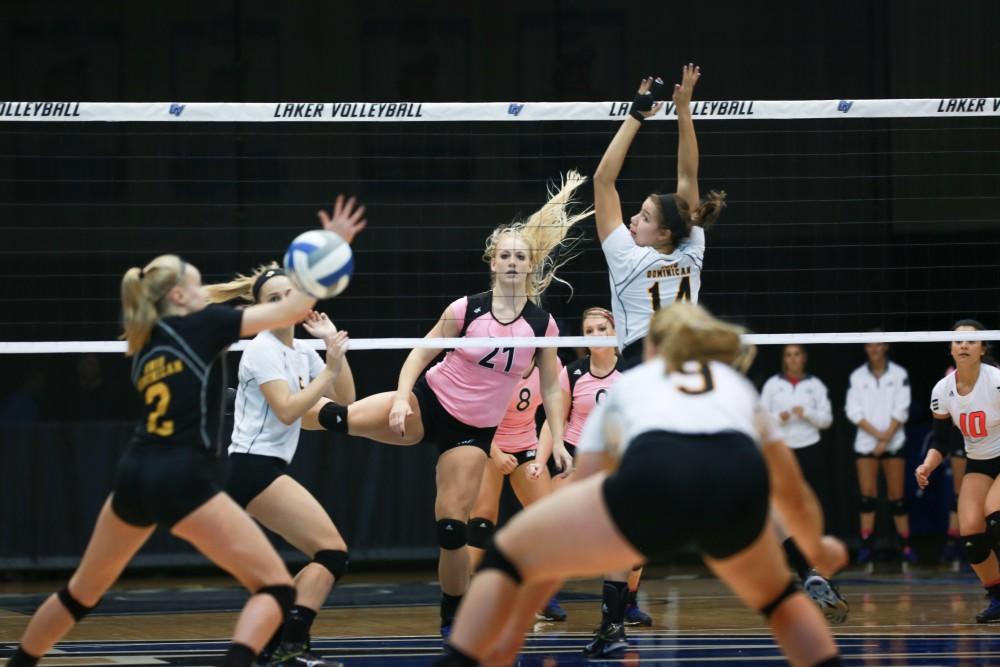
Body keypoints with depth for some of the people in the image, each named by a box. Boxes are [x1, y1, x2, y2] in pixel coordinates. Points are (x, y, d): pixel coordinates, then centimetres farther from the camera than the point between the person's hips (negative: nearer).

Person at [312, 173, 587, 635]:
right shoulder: (465, 310, -8)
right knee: (335, 419, -26)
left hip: (474, 431, 1)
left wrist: (557, 439, 0)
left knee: (453, 528, -4)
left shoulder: (542, 324, -4)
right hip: (427, 404, -1)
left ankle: (453, 622, 13)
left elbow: (550, 387, 7)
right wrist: (401, 398, -16)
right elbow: (419, 355, -2)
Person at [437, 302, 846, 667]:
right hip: (741, 481, 2)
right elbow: (795, 497, 53)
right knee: (776, 597, 34)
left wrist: (516, 622, 46)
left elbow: (566, 532, 39)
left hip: (653, 476, -2)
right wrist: (819, 550, 74)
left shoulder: (623, 387, 38)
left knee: (506, 554, 19)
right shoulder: (737, 386, 41)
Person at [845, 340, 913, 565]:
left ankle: (905, 546, 1)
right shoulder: (857, 377, 5)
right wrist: (877, 433, -11)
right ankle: (866, 546, -5)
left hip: (894, 443, -1)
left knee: (896, 496, -1)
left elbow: (901, 410, -3)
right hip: (866, 443, 1)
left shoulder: (899, 374, 2)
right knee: (867, 496, -4)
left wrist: (886, 439, -10)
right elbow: (854, 411, -1)